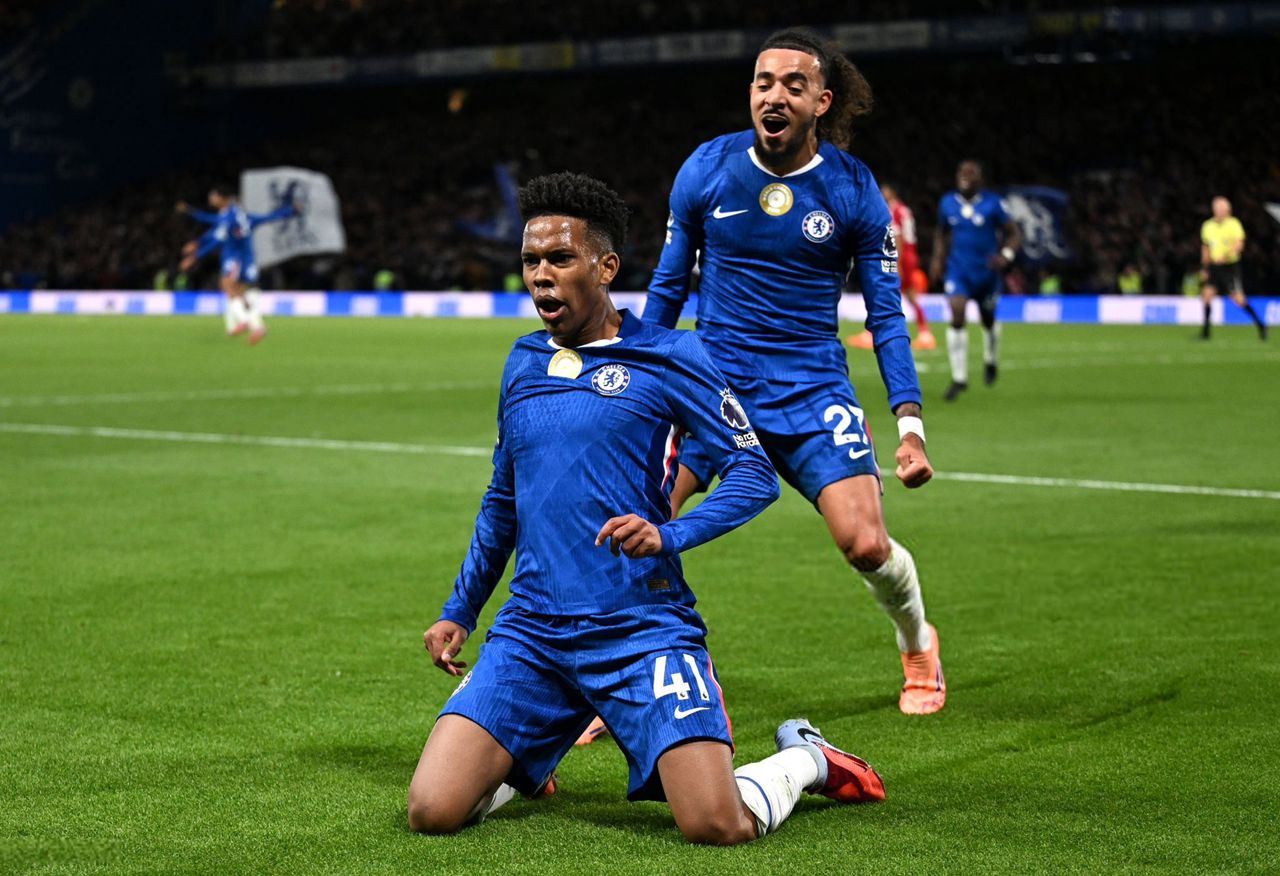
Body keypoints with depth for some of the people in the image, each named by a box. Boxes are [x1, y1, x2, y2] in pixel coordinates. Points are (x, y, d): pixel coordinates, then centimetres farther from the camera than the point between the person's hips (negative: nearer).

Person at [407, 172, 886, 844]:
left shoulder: (667, 357, -1)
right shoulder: (523, 363, 15)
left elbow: (755, 474, -5)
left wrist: (669, 535, -21)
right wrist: (459, 611, 23)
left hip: (643, 630, -4)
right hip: (531, 634, 4)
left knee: (717, 827, -19)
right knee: (432, 812, -13)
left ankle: (802, 759, 16)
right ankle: (523, 762, 22)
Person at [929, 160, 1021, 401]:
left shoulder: (992, 204, -8)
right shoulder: (947, 203, 1)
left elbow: (1013, 233, -3)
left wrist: (1006, 255, -20)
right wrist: (938, 258, 5)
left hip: (986, 271, -1)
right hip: (958, 271, 1)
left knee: (988, 319, 15)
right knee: (957, 316, -17)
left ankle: (991, 361, 47)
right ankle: (959, 378, -13)